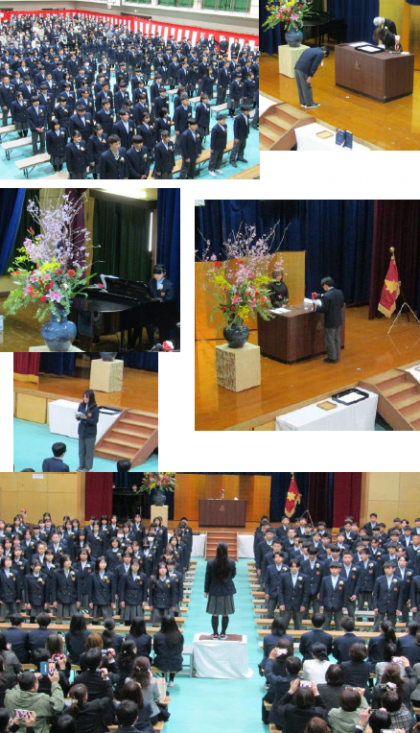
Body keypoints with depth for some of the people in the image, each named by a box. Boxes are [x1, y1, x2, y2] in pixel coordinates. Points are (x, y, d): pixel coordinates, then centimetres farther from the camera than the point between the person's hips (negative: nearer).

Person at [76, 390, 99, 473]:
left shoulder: (95, 408, -15)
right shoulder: (81, 405, 0)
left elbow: (95, 421, -15)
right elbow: (78, 417, 4)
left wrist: (86, 418, -29)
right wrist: (77, 416, -19)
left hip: (90, 433, -4)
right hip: (81, 431, 5)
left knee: (89, 450, 5)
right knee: (81, 449, 11)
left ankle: (88, 467, 16)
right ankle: (81, 465, 24)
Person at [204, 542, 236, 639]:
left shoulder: (211, 563, -14)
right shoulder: (232, 563, -13)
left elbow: (208, 578, -5)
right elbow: (233, 575, 3)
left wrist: (206, 591, 6)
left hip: (214, 591, 0)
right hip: (227, 591, 0)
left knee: (215, 614, 10)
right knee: (225, 614, 10)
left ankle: (215, 633, 16)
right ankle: (223, 634, 16)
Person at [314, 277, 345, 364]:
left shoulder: (326, 296, -24)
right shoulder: (339, 292, 0)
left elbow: (324, 309, -22)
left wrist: (317, 307, -5)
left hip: (330, 321, -8)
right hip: (338, 320, 8)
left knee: (330, 340, 5)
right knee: (337, 339, 18)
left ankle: (332, 358, 13)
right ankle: (337, 356, 28)